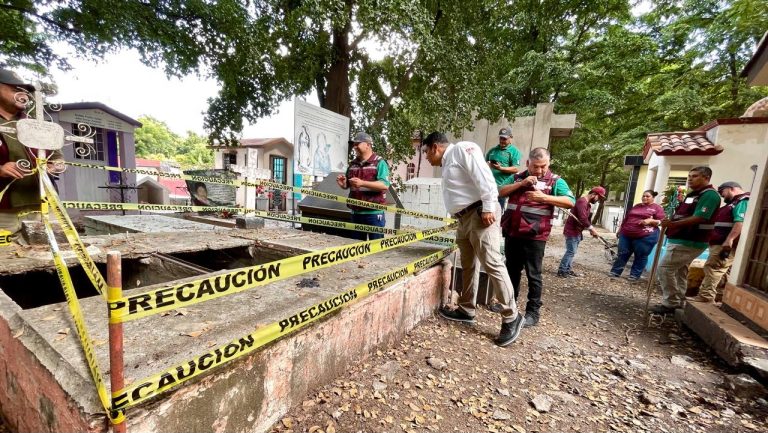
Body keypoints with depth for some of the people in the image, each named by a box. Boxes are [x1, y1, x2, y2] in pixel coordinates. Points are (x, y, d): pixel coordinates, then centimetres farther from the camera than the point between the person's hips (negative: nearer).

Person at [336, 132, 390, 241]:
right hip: (356, 212, 7)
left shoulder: (379, 162, -5)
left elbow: (385, 185, -18)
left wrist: (362, 183, -26)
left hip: (374, 212, -6)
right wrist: (343, 184, -2)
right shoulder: (353, 164, 13)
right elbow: (348, 186, 23)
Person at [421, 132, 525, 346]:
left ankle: (511, 317, 2)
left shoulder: (462, 149, -4)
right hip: (463, 219, 10)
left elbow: (483, 176, -16)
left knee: (492, 264, -10)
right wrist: (458, 219, 22)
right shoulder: (447, 165, 25)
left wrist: (488, 208, -22)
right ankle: (466, 310, 24)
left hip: (480, 213, -10)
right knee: (468, 266, 13)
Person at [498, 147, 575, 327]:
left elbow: (570, 202, -7)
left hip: (534, 236, -4)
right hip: (512, 233, 4)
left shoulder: (555, 181, 1)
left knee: (533, 274, 3)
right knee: (512, 270, 16)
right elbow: (501, 192, 3)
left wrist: (544, 197, -19)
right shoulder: (518, 177, 12)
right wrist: (521, 183, -9)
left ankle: (533, 311, 14)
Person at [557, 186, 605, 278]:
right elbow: (582, 218, -26)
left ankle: (568, 269, 18)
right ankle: (561, 271, -4)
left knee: (571, 251, 12)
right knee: (571, 251, -9)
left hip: (577, 231, 10)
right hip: (572, 230, -10)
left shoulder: (588, 204, 17)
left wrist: (591, 230, 2)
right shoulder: (582, 201, -17)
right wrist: (592, 229, -20)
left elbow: (587, 219, 17)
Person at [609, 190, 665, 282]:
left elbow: (661, 222, -4)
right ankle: (615, 272, 13)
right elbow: (626, 218, 20)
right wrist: (621, 229, 19)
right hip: (626, 234, 5)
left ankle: (634, 275, 14)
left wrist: (650, 221, -21)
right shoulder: (636, 206, 17)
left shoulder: (657, 208, 2)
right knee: (622, 254, 6)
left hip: (645, 237, -4)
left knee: (641, 256, 4)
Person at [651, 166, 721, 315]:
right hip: (682, 240, 10)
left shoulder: (709, 195, -12)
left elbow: (698, 218, -23)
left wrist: (673, 224, -29)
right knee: (679, 271, 14)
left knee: (664, 268, -11)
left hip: (690, 242, -10)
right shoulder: (693, 194, 19)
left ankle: (670, 304, -3)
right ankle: (678, 303, 22)